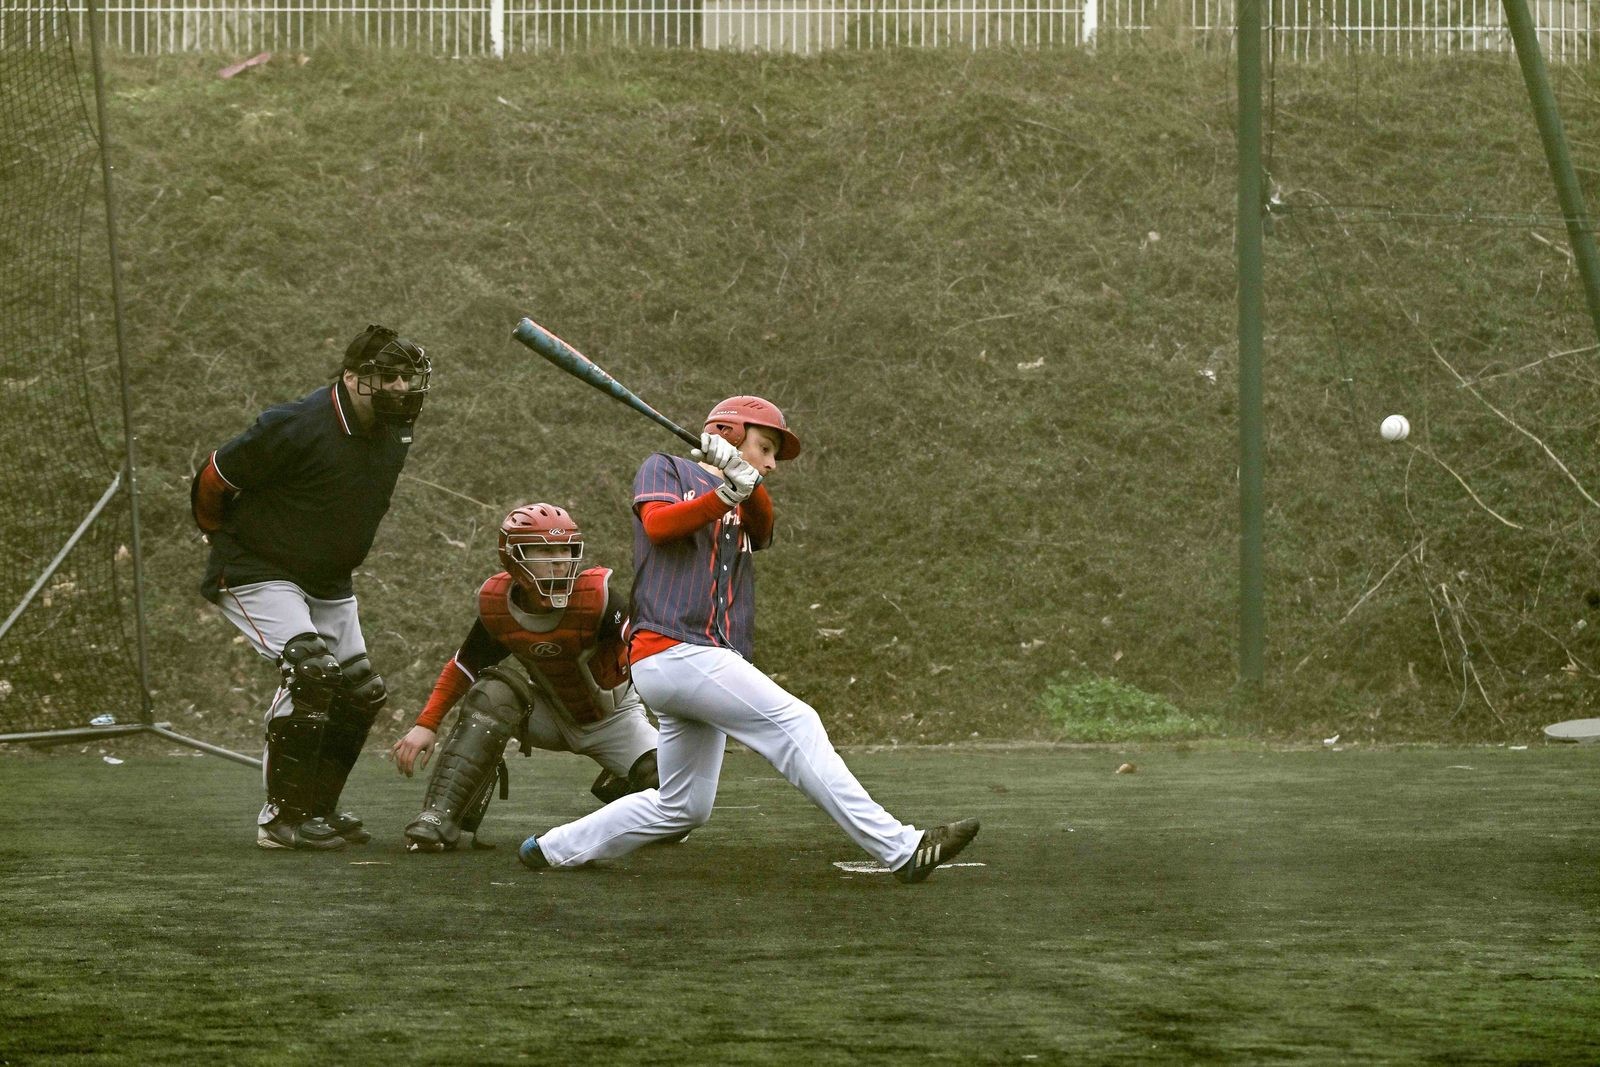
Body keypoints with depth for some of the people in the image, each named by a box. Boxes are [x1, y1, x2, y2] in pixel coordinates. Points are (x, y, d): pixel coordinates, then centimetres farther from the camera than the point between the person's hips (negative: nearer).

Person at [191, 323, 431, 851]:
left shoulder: (394, 437, 0)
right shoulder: (298, 427, -26)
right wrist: (225, 540, 2)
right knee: (309, 669, -26)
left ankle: (317, 807, 20)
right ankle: (283, 817, -20)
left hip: (328, 583, 9)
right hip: (257, 572, -9)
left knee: (362, 691, 6)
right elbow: (215, 478, -15)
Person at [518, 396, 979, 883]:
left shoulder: (745, 507, 25)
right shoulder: (665, 470, 9)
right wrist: (727, 493, -24)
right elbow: (658, 524, -13)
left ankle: (551, 848, 26)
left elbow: (763, 523, 0)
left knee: (684, 807, 14)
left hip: (709, 661, 9)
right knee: (795, 724, -18)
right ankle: (898, 848, -24)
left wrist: (743, 477, -21)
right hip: (673, 648, -9)